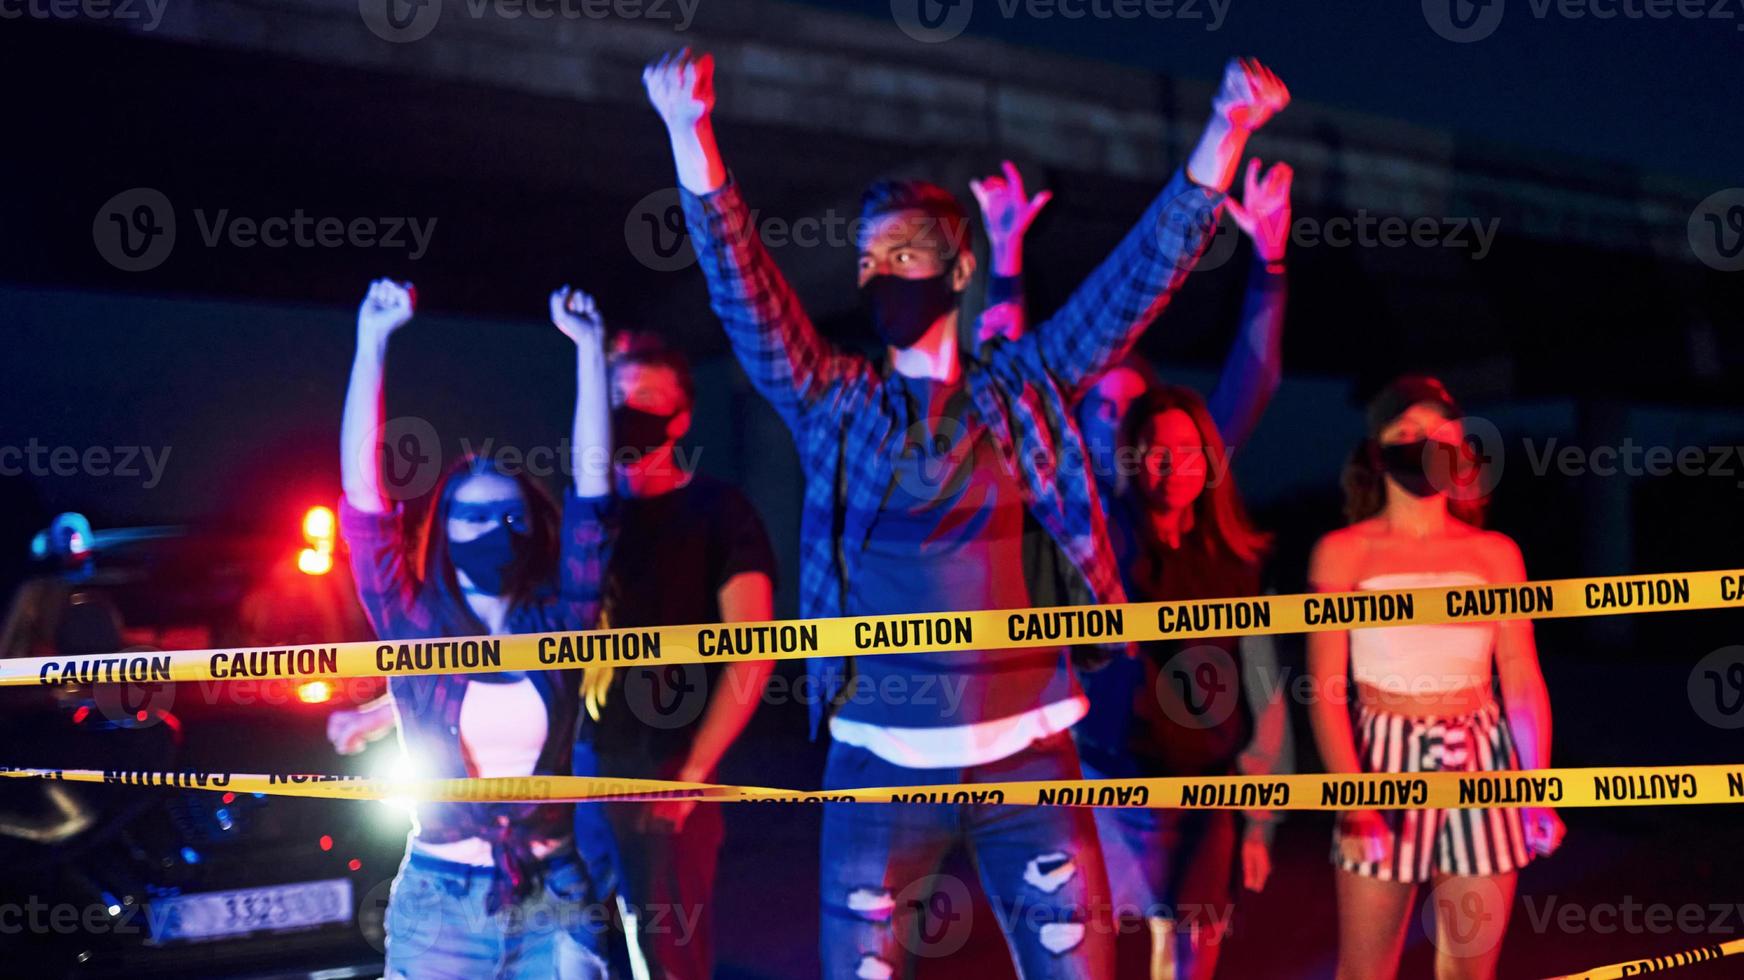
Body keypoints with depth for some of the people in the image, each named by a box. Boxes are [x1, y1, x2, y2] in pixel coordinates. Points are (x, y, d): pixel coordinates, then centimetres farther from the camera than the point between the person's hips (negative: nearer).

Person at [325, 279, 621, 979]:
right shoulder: (416, 630, -2)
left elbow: (591, 483, -1)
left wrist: (589, 347, -2)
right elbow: (363, 493, -9)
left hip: (556, 906, 1)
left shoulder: (558, 626, 1)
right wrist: (373, 344, -12)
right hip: (439, 904, -1)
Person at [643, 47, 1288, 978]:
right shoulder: (834, 404, 5)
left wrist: (1225, 130, -1)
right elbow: (741, 285, -6)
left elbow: (1145, 271, 6)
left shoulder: (1024, 388, 8)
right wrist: (691, 134, -18)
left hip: (1028, 752, 1)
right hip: (883, 759, 0)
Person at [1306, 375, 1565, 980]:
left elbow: (1522, 680, 4)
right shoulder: (1343, 553, -2)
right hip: (1386, 762, -2)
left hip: (1483, 768, 2)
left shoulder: (1495, 553, 6)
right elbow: (1325, 688, -7)